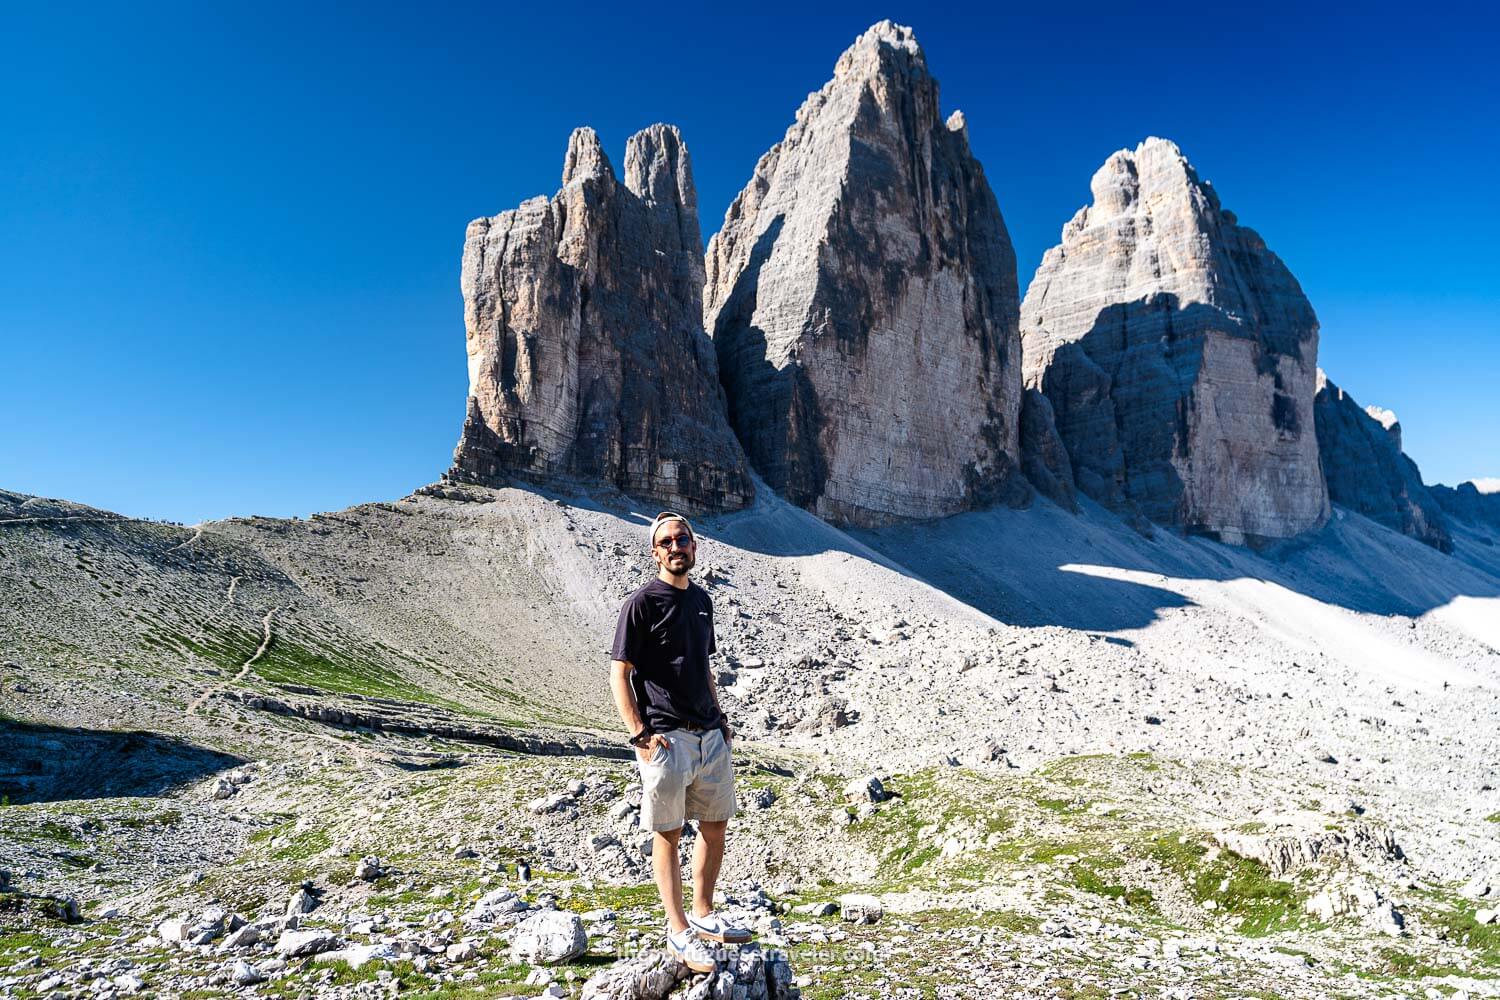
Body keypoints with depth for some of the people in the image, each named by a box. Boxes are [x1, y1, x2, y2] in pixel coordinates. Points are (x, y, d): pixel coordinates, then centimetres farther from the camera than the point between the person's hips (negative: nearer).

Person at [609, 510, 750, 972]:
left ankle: (704, 916, 30)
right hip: (667, 738, -7)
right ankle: (678, 932, 15)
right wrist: (640, 735, -16)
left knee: (716, 825, 15)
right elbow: (619, 673, -10)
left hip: (710, 735, 7)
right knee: (667, 834, 4)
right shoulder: (642, 603, -9)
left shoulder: (702, 600, 12)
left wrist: (720, 718, 16)